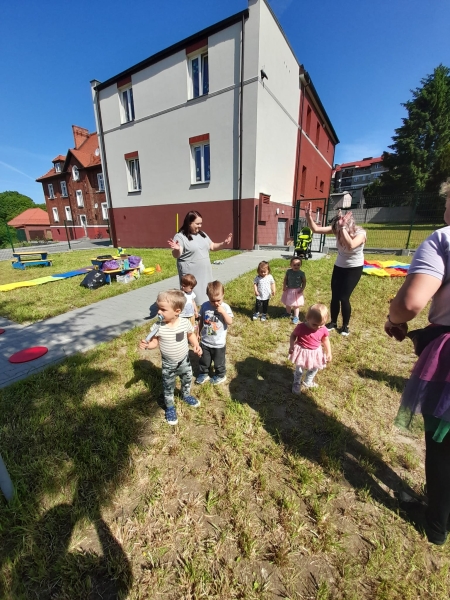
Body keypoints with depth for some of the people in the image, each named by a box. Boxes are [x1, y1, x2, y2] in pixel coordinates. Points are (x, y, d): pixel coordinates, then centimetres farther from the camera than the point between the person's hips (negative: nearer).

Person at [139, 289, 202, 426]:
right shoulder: (159, 326, -24)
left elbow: (191, 334, -1)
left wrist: (196, 345, -15)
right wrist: (147, 345, -31)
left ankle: (186, 395, 58)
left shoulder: (185, 323, -21)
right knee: (168, 388, 17)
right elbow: (155, 341, -10)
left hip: (184, 361, 2)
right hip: (168, 365, -2)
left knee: (187, 381, 27)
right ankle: (170, 407, 44)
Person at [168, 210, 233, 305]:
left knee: (205, 297, 16)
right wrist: (177, 249, -40)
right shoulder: (180, 236, -11)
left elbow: (212, 246, 19)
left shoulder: (202, 234, 11)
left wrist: (224, 244, 4)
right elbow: (176, 255, -18)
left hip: (205, 273, 7)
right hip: (191, 275, -7)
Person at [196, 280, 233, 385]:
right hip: (205, 341, 3)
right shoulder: (205, 306, -8)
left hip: (219, 343, -2)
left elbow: (230, 322, -20)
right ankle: (203, 374, 45)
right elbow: (201, 321, 4)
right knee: (204, 360, 21)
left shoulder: (225, 307, -15)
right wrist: (198, 333, 11)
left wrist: (223, 312, -31)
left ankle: (220, 375, 42)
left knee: (219, 362, 17)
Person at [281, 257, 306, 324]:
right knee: (287, 304, 20)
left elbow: (304, 282, -5)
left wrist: (302, 289, -13)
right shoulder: (288, 271, -9)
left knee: (296, 305, 6)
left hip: (297, 291, -3)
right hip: (289, 290, 3)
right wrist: (284, 286, -6)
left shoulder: (301, 273, -14)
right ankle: (288, 314, 44)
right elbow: (285, 279, 3)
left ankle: (296, 317, 22)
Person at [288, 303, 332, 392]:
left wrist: (328, 353, 1)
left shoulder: (324, 330, -16)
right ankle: (296, 384, 38)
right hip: (302, 352, -3)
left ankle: (307, 382, 51)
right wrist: (291, 346, -18)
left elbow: (326, 341, 1)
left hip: (315, 353, 4)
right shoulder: (301, 327, -24)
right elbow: (293, 335, -9)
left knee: (313, 369, 24)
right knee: (299, 370, 12)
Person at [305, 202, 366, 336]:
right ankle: (333, 322, 25)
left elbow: (350, 246, -47)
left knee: (344, 297, -6)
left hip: (354, 269, -4)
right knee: (335, 296, 6)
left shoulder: (360, 233, -25)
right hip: (339, 266, 5)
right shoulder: (337, 229, -13)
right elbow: (316, 229, -17)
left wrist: (343, 228, -47)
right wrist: (309, 216, -31)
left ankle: (345, 326, 15)